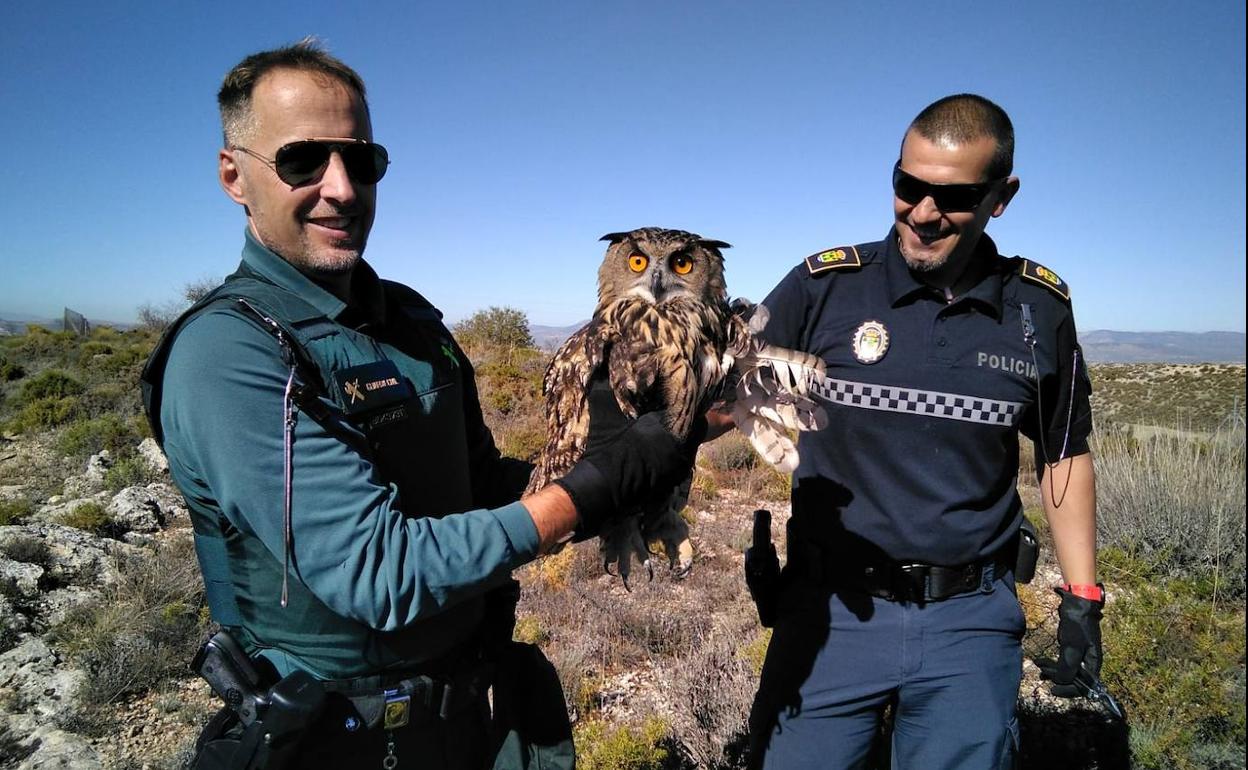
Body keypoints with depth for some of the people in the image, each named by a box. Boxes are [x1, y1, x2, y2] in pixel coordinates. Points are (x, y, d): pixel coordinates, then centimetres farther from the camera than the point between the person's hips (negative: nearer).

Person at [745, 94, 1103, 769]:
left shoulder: (1038, 307, 1)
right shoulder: (825, 286, -7)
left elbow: (1064, 455, 12)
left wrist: (1082, 601, 10)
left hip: (971, 620, 2)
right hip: (831, 612, -1)